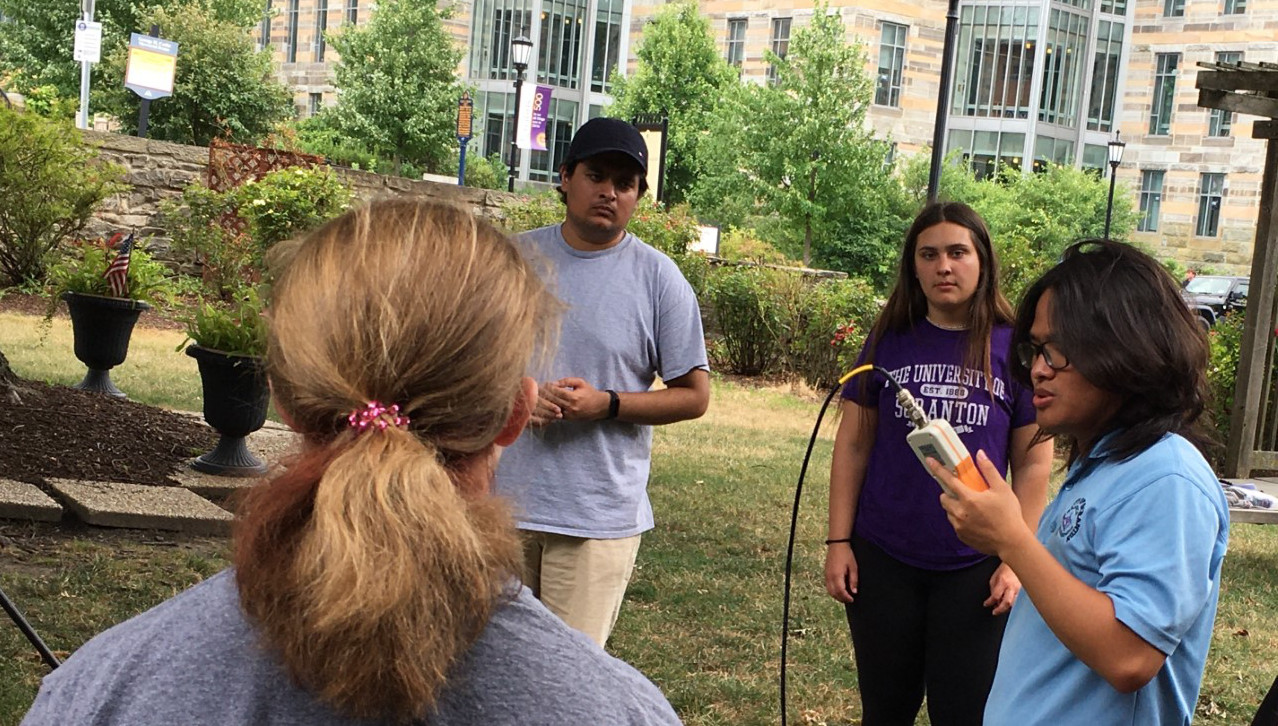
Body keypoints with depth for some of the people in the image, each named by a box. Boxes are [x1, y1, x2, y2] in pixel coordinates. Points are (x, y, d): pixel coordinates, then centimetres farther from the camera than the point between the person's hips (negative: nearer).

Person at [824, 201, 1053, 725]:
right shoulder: (889, 339, 1)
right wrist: (839, 541, 1)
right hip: (883, 561, 2)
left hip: (975, 568, -2)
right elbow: (853, 444, 5)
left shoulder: (1014, 347, -4)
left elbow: (1033, 465, -1)